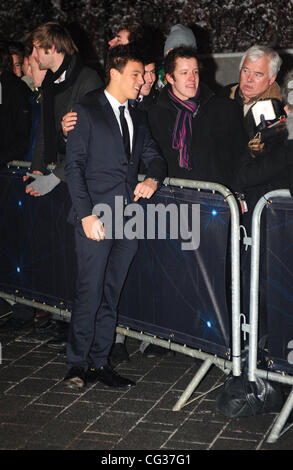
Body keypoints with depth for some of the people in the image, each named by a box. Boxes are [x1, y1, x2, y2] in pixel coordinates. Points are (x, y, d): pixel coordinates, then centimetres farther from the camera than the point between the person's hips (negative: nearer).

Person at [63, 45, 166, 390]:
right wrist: (87, 214, -15)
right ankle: (77, 364, 7)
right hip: (95, 217, -6)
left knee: (110, 295, 9)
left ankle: (99, 362, 17)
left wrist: (153, 179, -6)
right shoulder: (86, 111, -1)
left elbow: (154, 156, 19)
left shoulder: (138, 118, 18)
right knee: (89, 293, -5)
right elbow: (74, 167, -6)